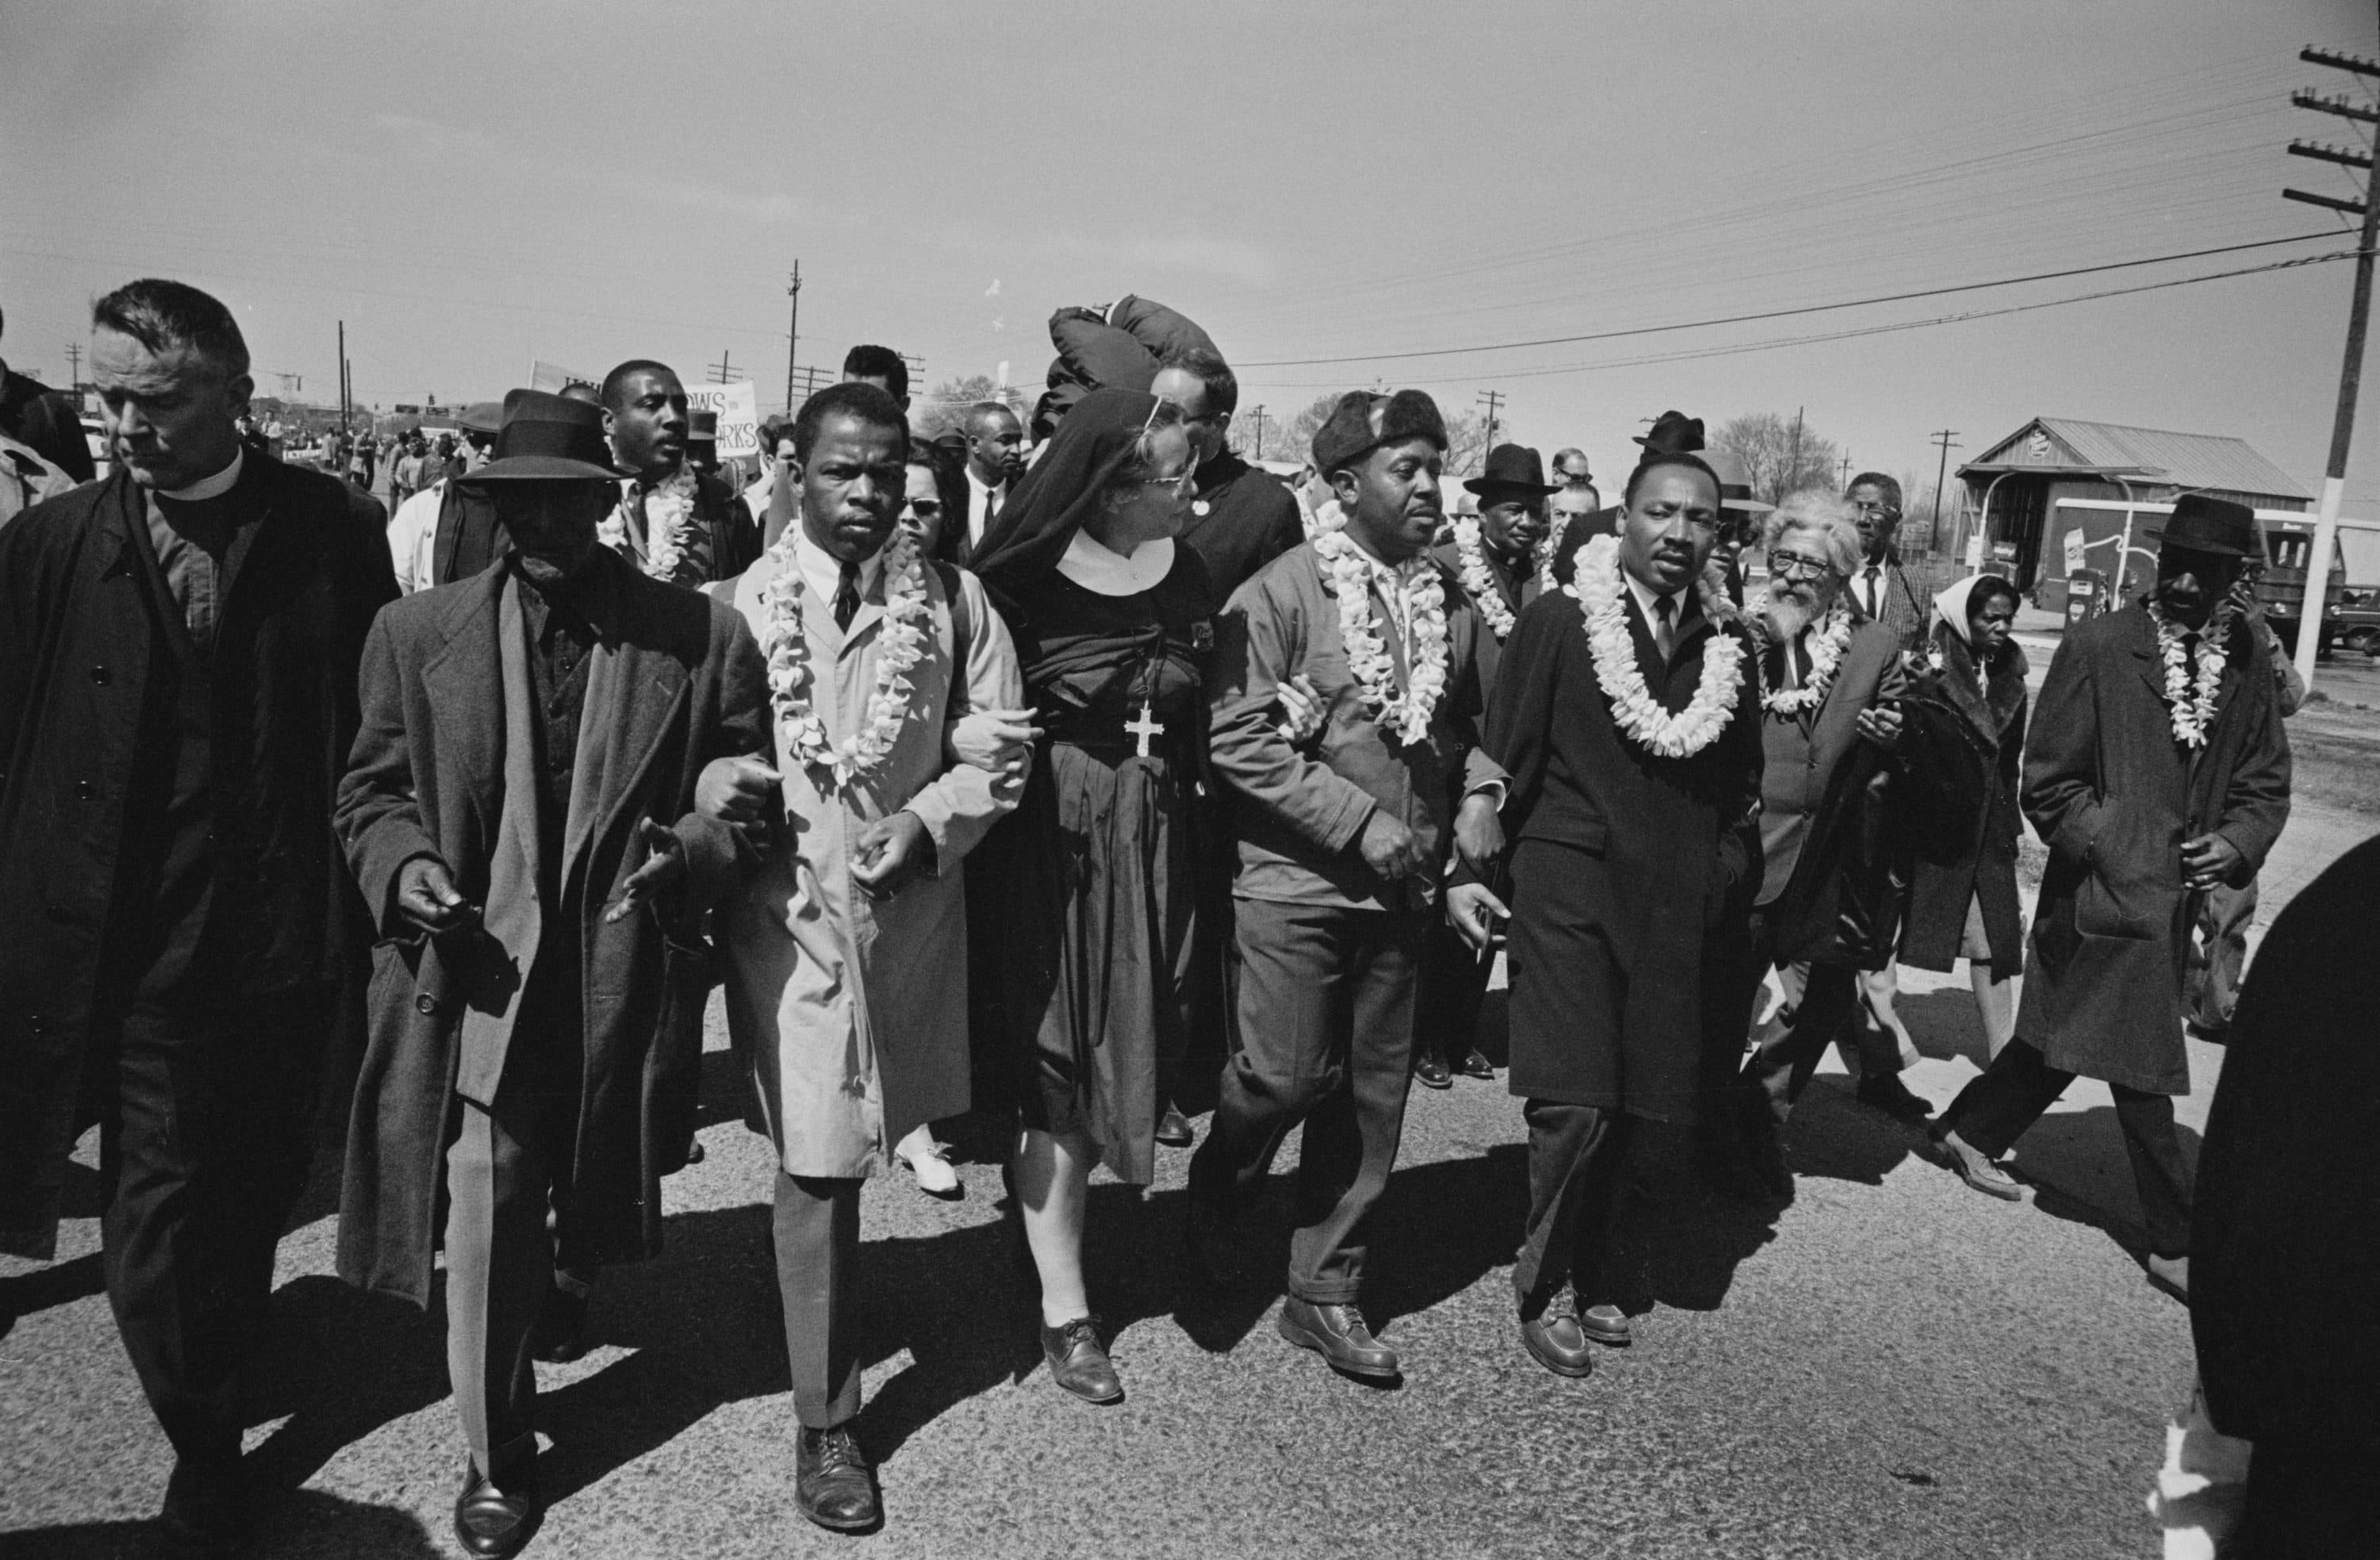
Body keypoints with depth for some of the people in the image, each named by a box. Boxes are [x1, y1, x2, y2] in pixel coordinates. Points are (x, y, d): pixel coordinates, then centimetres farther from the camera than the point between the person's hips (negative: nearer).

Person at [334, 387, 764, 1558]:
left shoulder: (700, 635, -2)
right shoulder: (417, 632, 3)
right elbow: (371, 789, 9)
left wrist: (699, 845, -16)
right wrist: (405, 865, -11)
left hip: (624, 973, 1)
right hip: (479, 963, 0)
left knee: (584, 1196, 18)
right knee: (484, 1206, -3)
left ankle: (554, 1279, 53)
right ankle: (496, 1457, 16)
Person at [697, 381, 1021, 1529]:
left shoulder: (952, 603, 2)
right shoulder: (740, 605, -2)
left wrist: (922, 824, -13)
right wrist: (717, 782, -18)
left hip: (912, 909, 2)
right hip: (787, 910, -2)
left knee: (832, 1154, 17)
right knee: (814, 1166, 0)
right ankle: (825, 1424, 17)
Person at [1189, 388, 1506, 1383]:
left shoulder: (1454, 602, 6)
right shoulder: (1280, 591, -10)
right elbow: (1238, 740, -16)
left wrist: (1479, 793, -2)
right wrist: (1361, 822, -18)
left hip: (1404, 889, 5)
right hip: (1296, 881, -5)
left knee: (1371, 1099, 9)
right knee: (1287, 1077, -4)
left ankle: (1325, 1292, 24)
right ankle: (1217, 1191, 30)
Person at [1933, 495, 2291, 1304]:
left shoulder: (2247, 659, 3)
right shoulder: (2098, 647, -12)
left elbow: (2266, 781, 11)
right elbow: (2048, 783, -9)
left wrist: (2237, 844, -7)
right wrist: (2118, 852, -15)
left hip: (2176, 896, 6)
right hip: (2110, 894, -6)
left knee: (2063, 1040, 18)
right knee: (2142, 1070, 0)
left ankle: (1969, 1132, 39)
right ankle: (2178, 1244, 14)